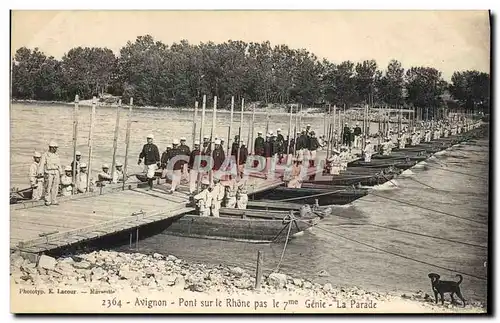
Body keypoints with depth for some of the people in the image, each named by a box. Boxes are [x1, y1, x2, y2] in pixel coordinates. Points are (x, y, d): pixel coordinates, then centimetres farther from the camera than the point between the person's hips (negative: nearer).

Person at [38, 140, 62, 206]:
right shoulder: (45, 155, -3)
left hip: (56, 173, 5)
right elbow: (42, 164, -10)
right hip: (49, 173, -5)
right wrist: (40, 172, -20)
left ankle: (54, 200, 11)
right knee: (48, 188, -4)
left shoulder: (57, 155, 13)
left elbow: (59, 165, 18)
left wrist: (60, 173, 16)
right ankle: (47, 201, 3)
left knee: (55, 188, 4)